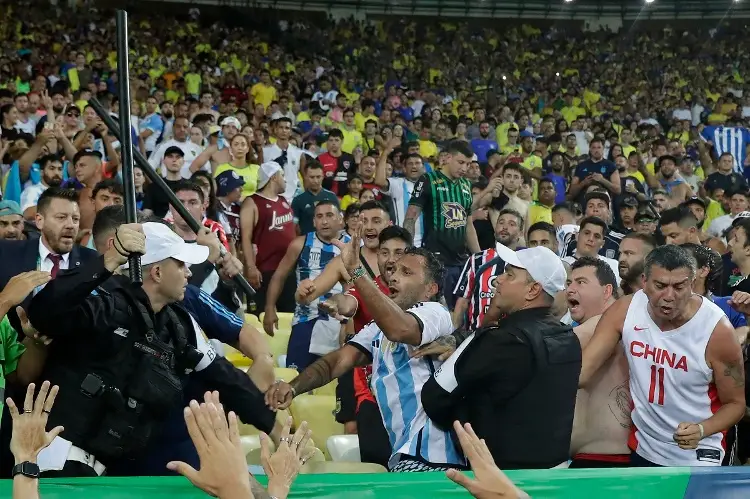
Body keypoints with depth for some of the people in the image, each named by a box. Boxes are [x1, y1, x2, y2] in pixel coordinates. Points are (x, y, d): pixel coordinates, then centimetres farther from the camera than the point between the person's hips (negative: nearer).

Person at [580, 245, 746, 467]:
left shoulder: (717, 330, -21)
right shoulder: (624, 311, -13)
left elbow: (735, 403, -11)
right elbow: (581, 372, -13)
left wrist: (701, 430, -29)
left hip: (697, 457, -3)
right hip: (643, 449, 3)